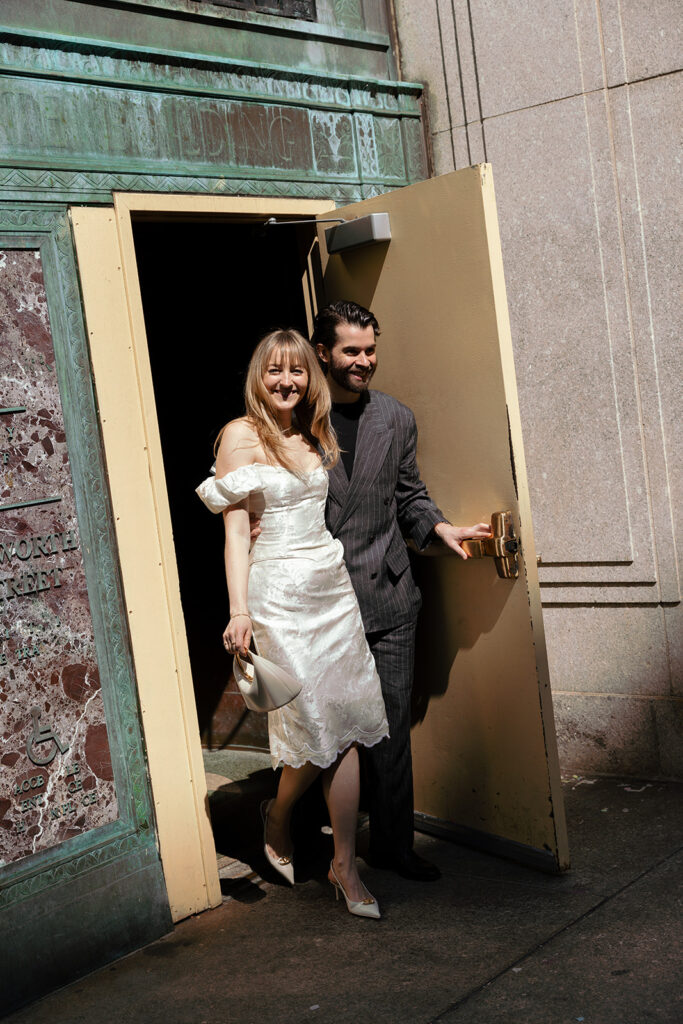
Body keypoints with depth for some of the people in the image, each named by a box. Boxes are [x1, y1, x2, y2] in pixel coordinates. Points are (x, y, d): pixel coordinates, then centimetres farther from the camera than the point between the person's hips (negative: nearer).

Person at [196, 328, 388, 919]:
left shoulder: (315, 436, 14)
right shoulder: (242, 435, -5)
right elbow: (235, 529, -9)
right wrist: (239, 612, -17)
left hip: (333, 583, 6)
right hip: (280, 591, -6)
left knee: (345, 724, 1)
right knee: (318, 725, -5)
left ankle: (346, 865, 9)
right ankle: (277, 820, 26)